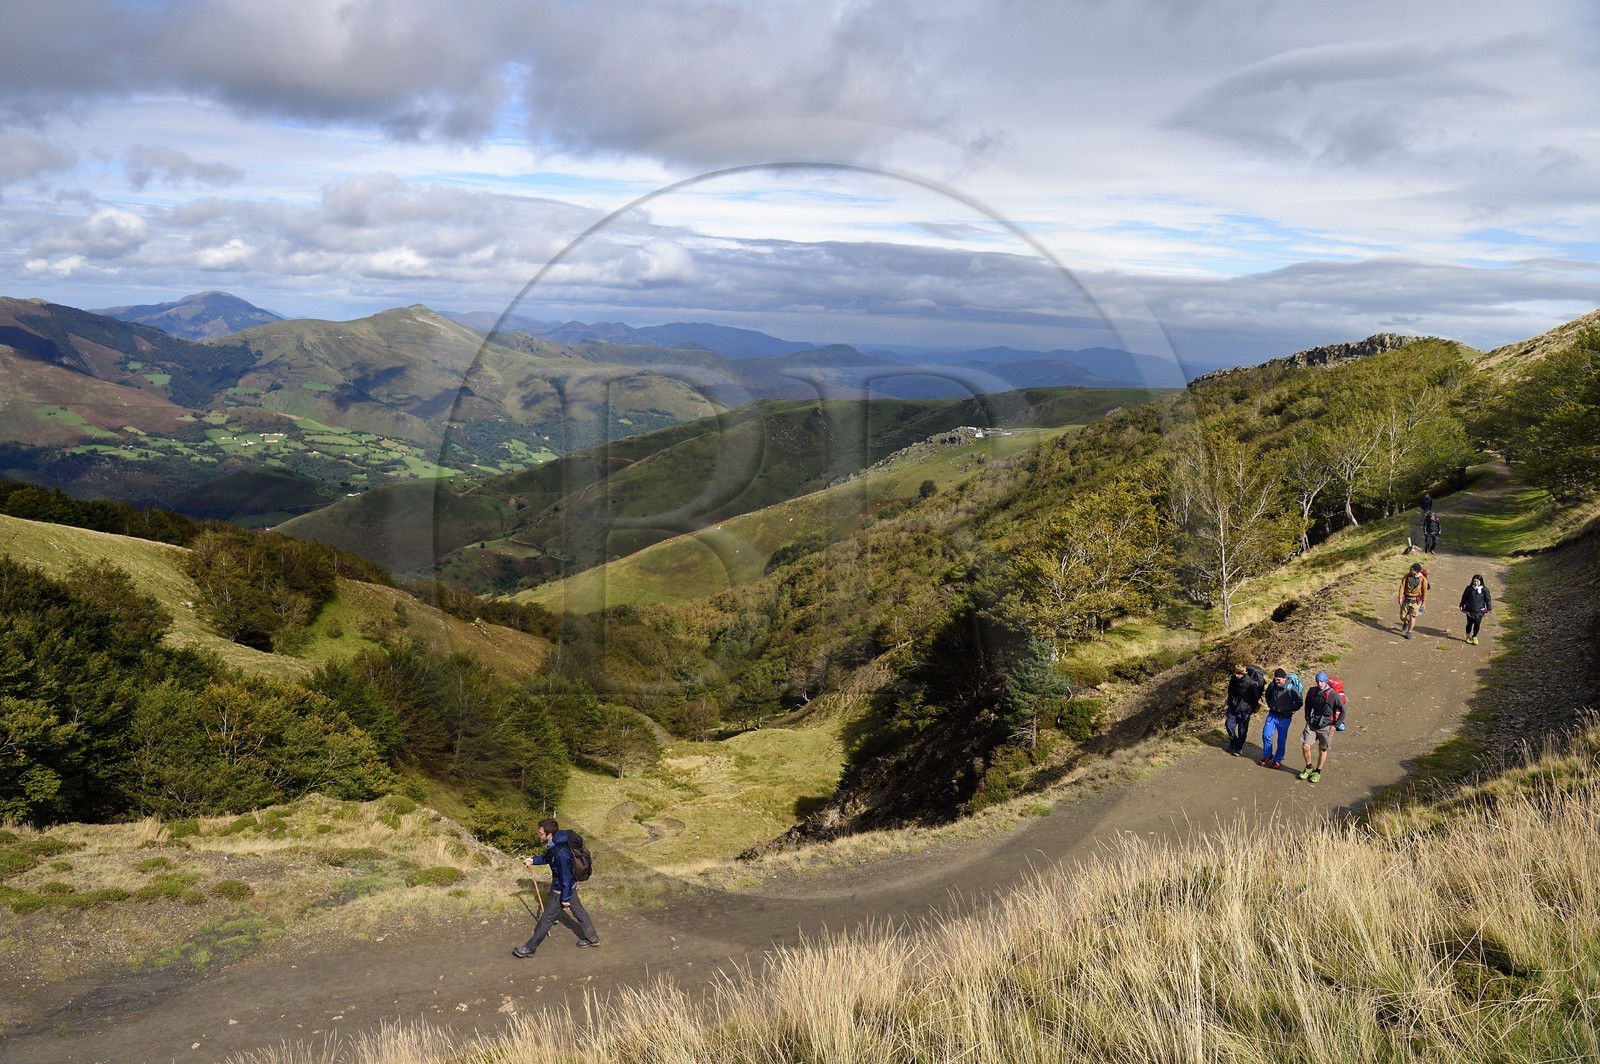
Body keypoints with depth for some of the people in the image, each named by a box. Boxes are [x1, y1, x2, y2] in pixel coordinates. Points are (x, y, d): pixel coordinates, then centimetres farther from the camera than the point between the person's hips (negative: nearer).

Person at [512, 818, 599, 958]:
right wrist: (533, 860, -2)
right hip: (570, 884, 9)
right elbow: (547, 857, 13)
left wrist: (565, 899, -18)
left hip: (562, 889, -9)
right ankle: (592, 938, 39)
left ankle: (530, 948, 21)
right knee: (578, 910, 23)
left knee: (547, 918, 7)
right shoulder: (554, 843, -10)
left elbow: (566, 877, -28)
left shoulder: (561, 853, -38)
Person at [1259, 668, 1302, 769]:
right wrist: (1271, 705, 3)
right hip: (1272, 715, 3)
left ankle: (1278, 760, 24)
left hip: (1284, 718, -3)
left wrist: (1286, 710, -14)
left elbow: (1299, 703, -11)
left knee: (1281, 740, 8)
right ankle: (1267, 755, 19)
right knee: (1266, 735, -2)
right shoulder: (1272, 685, -10)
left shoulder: (1291, 689, -22)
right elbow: (1267, 695, 13)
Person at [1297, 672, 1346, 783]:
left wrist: (1335, 725, -7)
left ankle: (1318, 772, 27)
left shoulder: (1333, 695, -17)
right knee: (1305, 747, -2)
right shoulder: (1312, 692, -3)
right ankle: (1308, 768, 22)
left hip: (1326, 726, -4)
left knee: (1322, 750, 9)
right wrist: (1307, 719, 10)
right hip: (1312, 723, 4)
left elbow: (1343, 711, -8)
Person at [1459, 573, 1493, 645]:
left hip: (1479, 611, 0)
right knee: (1470, 623, 7)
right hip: (1469, 610, 0)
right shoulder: (1469, 588, -5)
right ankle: (1468, 636, 27)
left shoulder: (1484, 590, -5)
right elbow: (1464, 597, 5)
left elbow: (1488, 599, 5)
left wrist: (1489, 608, 8)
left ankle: (1474, 637, 21)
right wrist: (1462, 605, 9)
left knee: (1477, 624, 1)